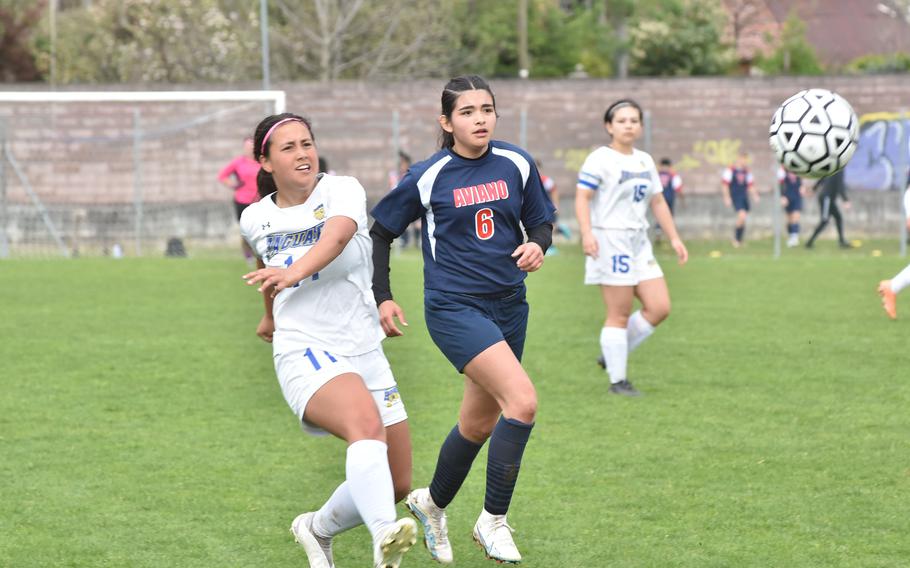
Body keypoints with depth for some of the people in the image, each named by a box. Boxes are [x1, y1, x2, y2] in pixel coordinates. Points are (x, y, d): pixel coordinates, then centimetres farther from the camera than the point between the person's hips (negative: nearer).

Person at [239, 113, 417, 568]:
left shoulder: (342, 190, -5)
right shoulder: (255, 220, 4)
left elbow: (336, 237, -29)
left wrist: (292, 273, -47)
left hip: (365, 354, 2)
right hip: (305, 353, -2)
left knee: (397, 484, 5)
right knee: (366, 423, -35)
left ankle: (318, 528, 33)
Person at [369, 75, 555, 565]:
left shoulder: (516, 165, 1)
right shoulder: (428, 177, -7)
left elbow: (540, 221, 13)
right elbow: (381, 232, 5)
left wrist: (537, 245, -9)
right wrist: (382, 298, 1)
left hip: (508, 305, 5)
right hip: (454, 308, -5)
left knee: (479, 424, 16)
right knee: (523, 401, -22)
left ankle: (432, 503, 41)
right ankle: (493, 520, -9)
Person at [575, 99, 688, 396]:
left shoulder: (645, 161, 17)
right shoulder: (600, 159, -7)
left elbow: (658, 202, 21)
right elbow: (582, 197, -14)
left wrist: (674, 238, 16)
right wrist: (587, 233, -28)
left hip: (639, 243, 8)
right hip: (610, 241, -8)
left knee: (659, 307, 0)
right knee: (619, 315, -6)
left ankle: (612, 355, 15)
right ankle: (618, 380, 3)